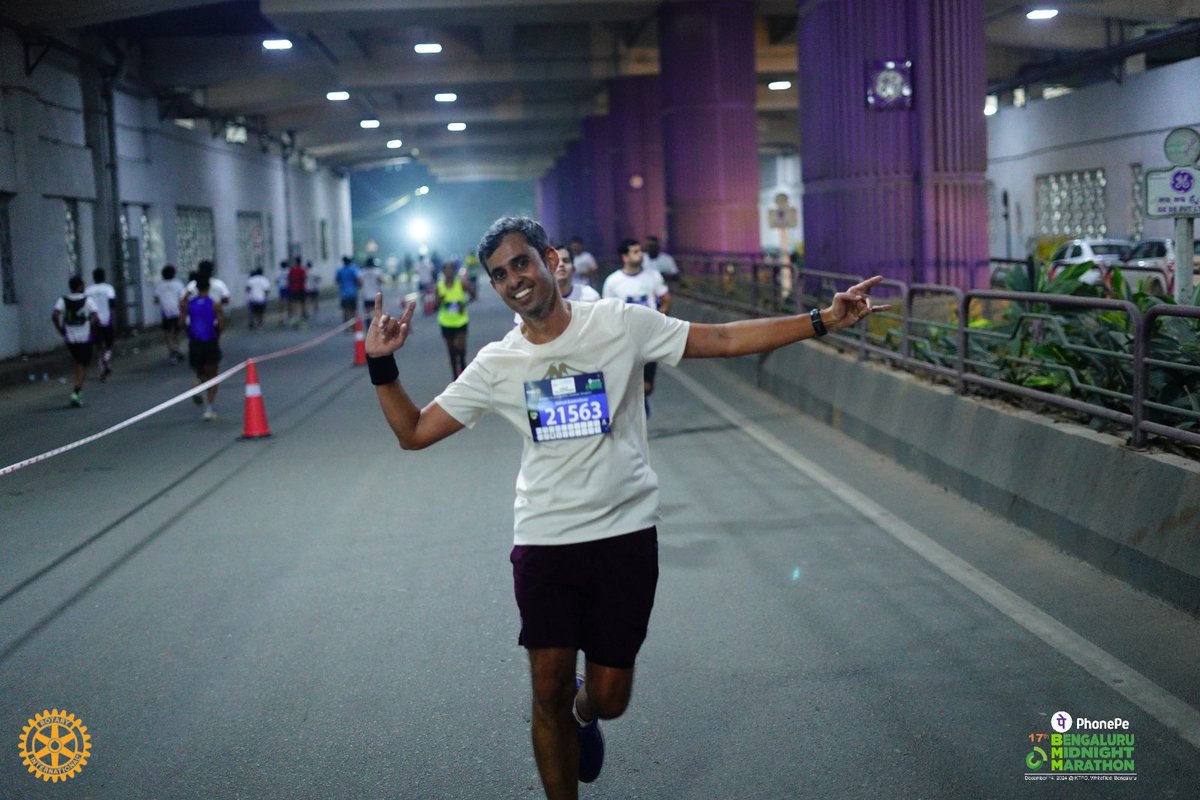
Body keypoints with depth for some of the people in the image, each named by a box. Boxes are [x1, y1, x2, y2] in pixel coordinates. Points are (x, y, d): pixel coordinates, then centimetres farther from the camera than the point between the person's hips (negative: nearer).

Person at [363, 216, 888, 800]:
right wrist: (382, 364, -10)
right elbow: (413, 432, 5)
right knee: (549, 692, 0)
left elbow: (726, 340, -3)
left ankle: (581, 713, 46)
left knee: (608, 698, 7)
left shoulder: (620, 323, -4)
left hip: (625, 536, -1)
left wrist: (824, 320, -10)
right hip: (543, 540, 1)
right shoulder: (496, 364, 2)